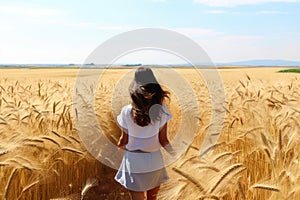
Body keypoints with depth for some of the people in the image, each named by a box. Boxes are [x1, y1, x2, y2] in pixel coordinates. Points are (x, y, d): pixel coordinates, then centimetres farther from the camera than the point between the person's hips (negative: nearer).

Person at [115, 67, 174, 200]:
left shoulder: (127, 112, -13)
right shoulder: (160, 111, -12)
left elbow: (124, 139, -5)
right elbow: (163, 140, -8)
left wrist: (119, 146, 18)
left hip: (133, 160, -1)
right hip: (154, 160, 1)